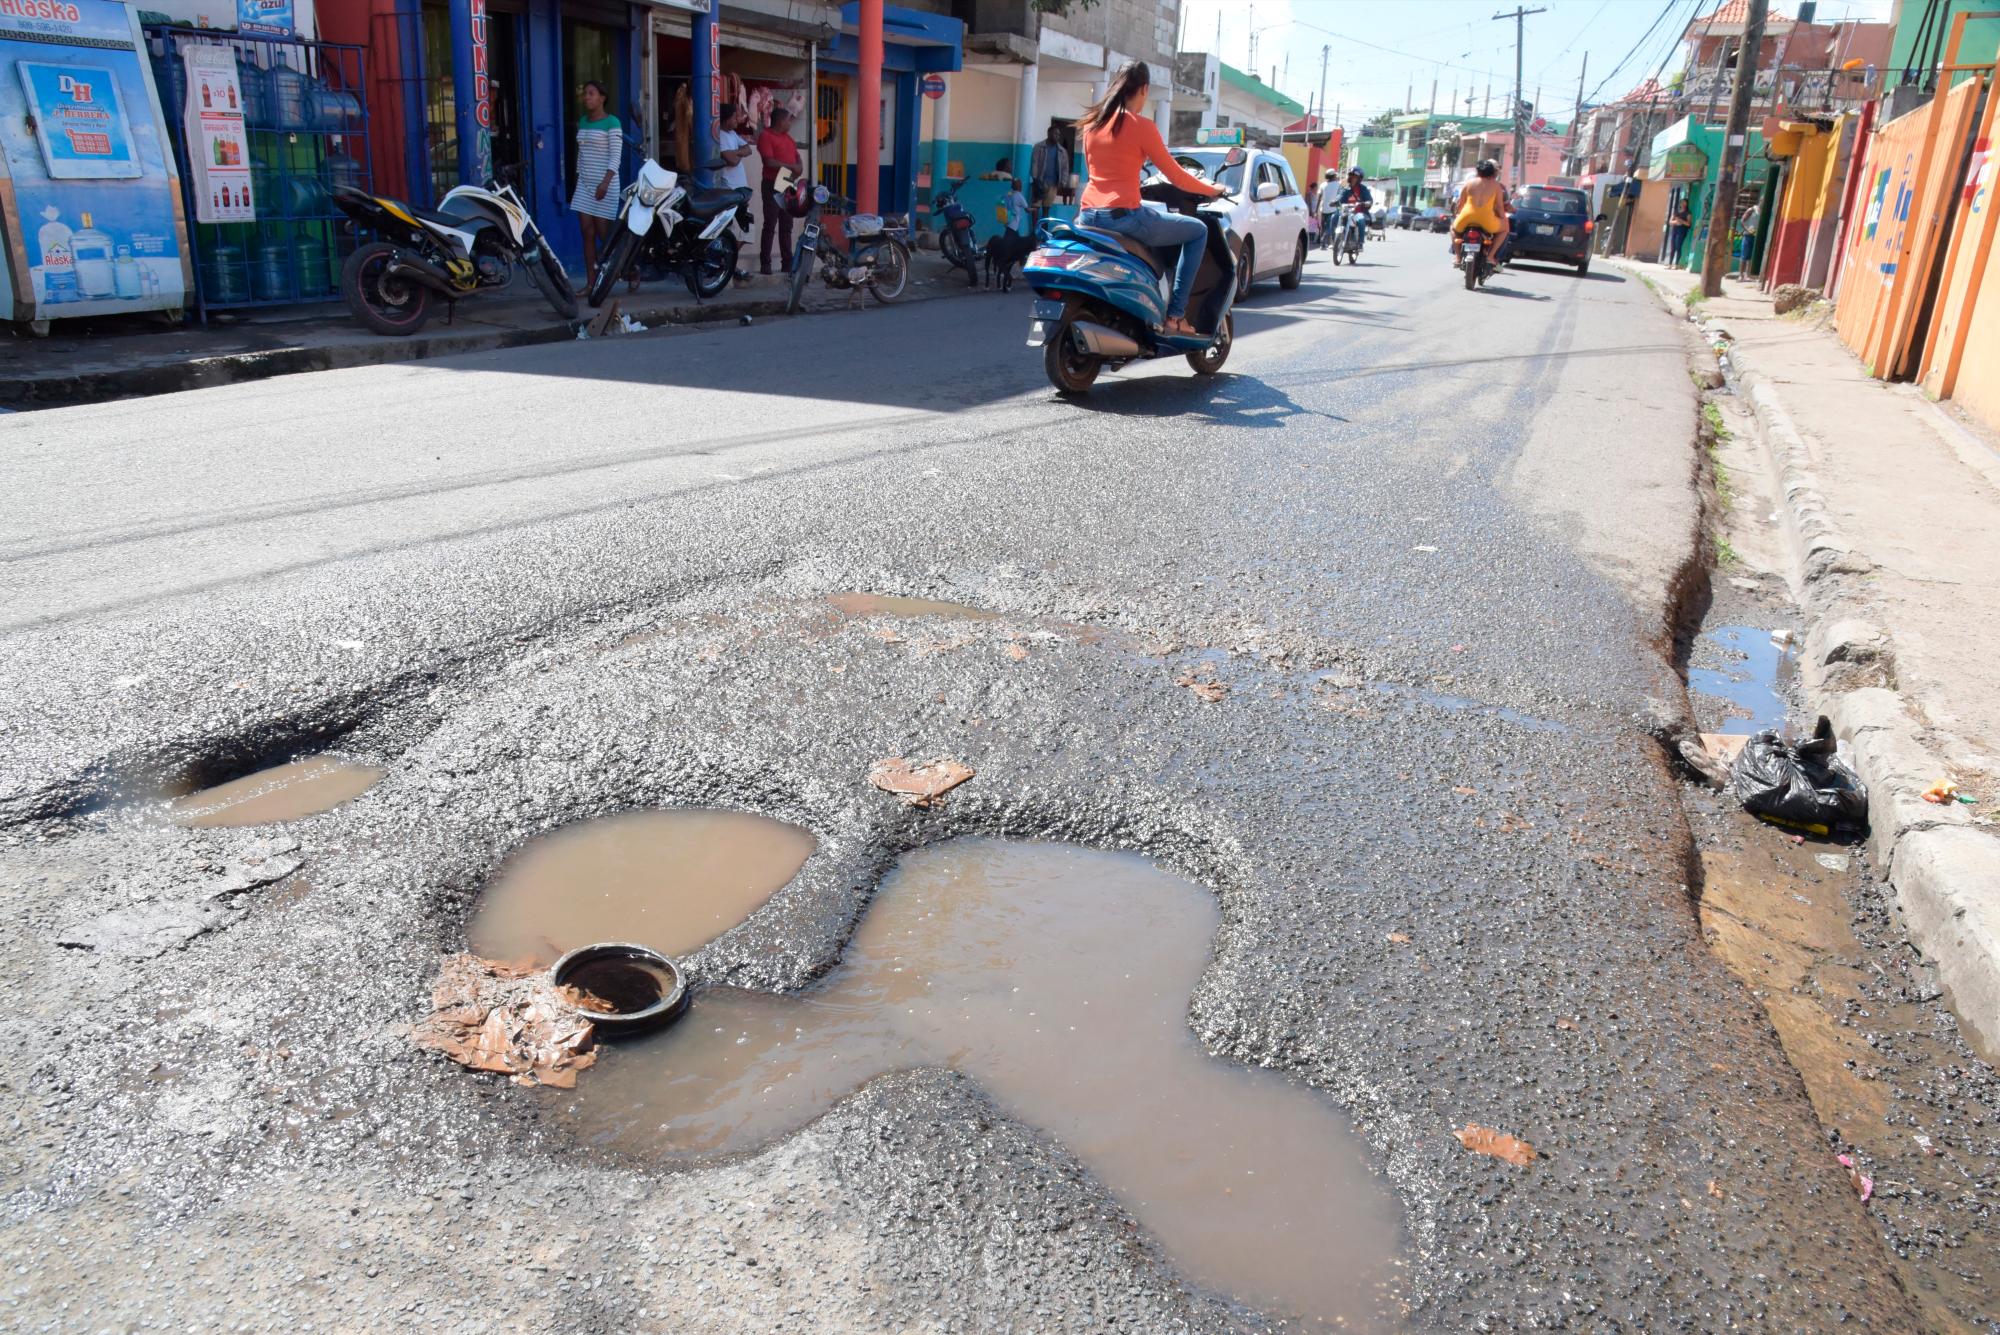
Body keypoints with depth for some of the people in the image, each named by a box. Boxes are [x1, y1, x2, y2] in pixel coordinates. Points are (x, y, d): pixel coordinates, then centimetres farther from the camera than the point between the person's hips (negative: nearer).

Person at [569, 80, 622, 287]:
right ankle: (591, 283, 0)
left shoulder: (612, 123, -7)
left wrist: (605, 182, -23)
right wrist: (578, 179, 16)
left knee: (604, 234, -7)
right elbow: (580, 153, 20)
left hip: (605, 186, -6)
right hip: (584, 185, 6)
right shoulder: (582, 122, 14)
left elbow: (615, 156, -14)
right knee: (587, 233, 0)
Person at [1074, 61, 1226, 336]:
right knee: (1198, 231, 10)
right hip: (1123, 216, -8)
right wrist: (1211, 190, 14)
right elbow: (1174, 174, -2)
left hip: (1088, 216, 8)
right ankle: (1175, 315, 3)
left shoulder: (1091, 122, 11)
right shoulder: (1141, 125, -7)